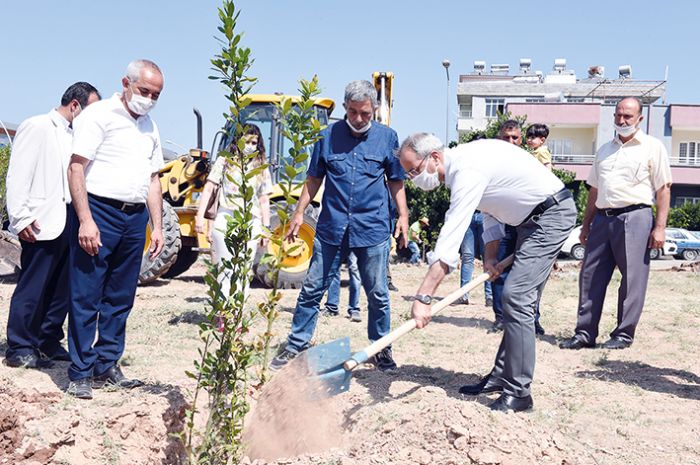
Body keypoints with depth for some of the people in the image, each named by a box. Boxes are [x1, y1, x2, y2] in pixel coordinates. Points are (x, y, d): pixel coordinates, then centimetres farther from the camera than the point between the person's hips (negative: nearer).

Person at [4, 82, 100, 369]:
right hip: (42, 225, -7)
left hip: (69, 224, 7)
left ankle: (48, 343, 23)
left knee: (62, 290, 11)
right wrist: (21, 218, -12)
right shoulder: (37, 127, -3)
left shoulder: (76, 135, 16)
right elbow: (17, 175, -8)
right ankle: (19, 349, 10)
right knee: (33, 288, 0)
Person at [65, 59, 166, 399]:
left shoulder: (149, 127, 18)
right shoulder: (99, 114, -3)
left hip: (135, 218, 7)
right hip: (99, 212, -6)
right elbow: (76, 168, -10)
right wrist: (85, 220, -18)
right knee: (86, 298, -2)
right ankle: (80, 374, 6)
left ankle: (106, 366, 19)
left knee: (120, 299, 10)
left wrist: (157, 226, 14)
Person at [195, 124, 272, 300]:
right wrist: (200, 215, -7)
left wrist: (266, 228, 10)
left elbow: (264, 200, 14)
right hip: (226, 220, -3)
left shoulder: (261, 168, 14)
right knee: (226, 268, -8)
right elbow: (209, 188, 2)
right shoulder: (225, 161, 7)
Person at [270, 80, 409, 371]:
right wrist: (299, 212, 4)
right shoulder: (328, 136, 3)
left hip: (372, 228, 0)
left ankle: (381, 348, 24)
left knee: (377, 293, 8)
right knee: (312, 289, 5)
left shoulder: (387, 137, 3)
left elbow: (396, 181, 9)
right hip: (331, 227, 1)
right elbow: (314, 178, 9)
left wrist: (403, 216, 0)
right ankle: (295, 346, 17)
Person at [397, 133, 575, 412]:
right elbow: (490, 210, 15)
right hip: (533, 218, 11)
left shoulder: (466, 170, -26)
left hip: (552, 214, -10)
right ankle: (501, 376, 20)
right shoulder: (462, 160, 5)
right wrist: (490, 256, 5)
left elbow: (449, 241, -32)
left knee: (516, 297, -14)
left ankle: (517, 392, -8)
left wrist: (423, 297, -33)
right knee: (517, 296, 12)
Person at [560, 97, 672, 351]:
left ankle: (624, 334, 8)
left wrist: (659, 227, -10)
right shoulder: (605, 150, 20)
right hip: (602, 218, 5)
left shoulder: (653, 147, 3)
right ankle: (585, 333, 10)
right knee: (590, 277, 4)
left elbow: (663, 189, -2)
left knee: (632, 279, -2)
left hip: (634, 217, -5)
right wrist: (586, 225, 18)